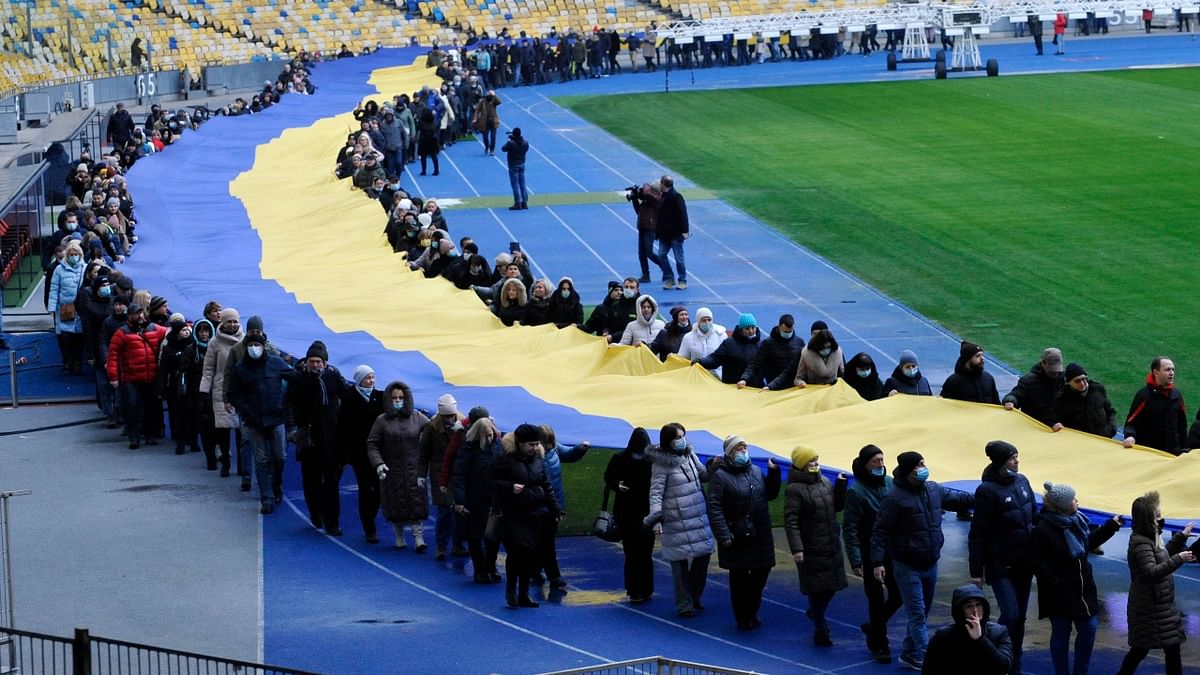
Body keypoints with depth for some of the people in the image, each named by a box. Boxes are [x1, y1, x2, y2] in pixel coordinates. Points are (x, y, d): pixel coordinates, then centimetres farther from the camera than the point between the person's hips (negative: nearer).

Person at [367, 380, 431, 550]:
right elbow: (372, 444, -2)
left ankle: (419, 538, -3)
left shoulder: (417, 417, 3)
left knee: (417, 503, -6)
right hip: (391, 471, 0)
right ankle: (399, 537, 21)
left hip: (414, 471, 0)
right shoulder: (382, 421, 0)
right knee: (396, 505, 5)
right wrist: (378, 463, -16)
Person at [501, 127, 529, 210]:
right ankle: (524, 203, 16)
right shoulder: (525, 143, -3)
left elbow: (503, 149, -6)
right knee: (522, 184, 12)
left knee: (515, 185, -2)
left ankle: (518, 204, -3)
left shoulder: (511, 143, -20)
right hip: (522, 164, 6)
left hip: (513, 166, -5)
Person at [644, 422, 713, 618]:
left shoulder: (689, 453, 6)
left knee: (703, 554, 10)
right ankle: (684, 605, 11)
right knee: (680, 563, 0)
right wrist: (656, 518, -23)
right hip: (676, 522, -6)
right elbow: (656, 492, -13)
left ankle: (694, 596, 31)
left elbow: (702, 474, 20)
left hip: (699, 517, 6)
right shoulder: (661, 463, -11)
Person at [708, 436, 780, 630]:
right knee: (739, 578, 3)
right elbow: (714, 507, -14)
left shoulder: (756, 471, 9)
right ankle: (742, 618, 16)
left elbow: (770, 494, 18)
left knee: (761, 573, 12)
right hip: (736, 537, -6)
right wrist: (723, 534, -21)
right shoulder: (720, 476, -10)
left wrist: (774, 473, 3)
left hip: (760, 535, 6)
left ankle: (751, 613, 30)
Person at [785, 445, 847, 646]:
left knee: (832, 585, 14)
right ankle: (820, 630, 12)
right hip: (811, 550, -7)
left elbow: (837, 507, 17)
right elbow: (790, 522, -17)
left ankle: (815, 612, 41)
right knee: (817, 589, 0)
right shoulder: (795, 489, -14)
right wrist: (796, 548, -24)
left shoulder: (825, 482, 8)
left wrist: (841, 486, 2)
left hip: (832, 546, 7)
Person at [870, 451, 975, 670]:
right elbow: (880, 531, -15)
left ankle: (909, 654, 27)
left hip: (930, 564, 7)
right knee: (917, 615, -7)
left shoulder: (933, 489, 4)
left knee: (921, 613, 16)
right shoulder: (895, 498, -16)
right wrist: (877, 562, -19)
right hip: (907, 567, -7)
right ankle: (925, 659, -7)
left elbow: (958, 499, 21)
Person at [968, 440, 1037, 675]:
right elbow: (977, 534, -13)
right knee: (1010, 614, -11)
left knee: (1020, 617, 11)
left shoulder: (1021, 482, 4)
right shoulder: (987, 490, -15)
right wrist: (976, 571, -13)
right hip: (1000, 565, -6)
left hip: (1024, 563, 6)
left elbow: (1035, 517, 15)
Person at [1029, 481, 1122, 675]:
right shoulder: (1042, 530, -19)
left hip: (1083, 590, 7)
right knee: (1061, 634, 4)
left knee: (1089, 628, 7)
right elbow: (1037, 562, -18)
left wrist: (1111, 526, 18)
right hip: (1060, 594, -7)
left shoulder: (1076, 521, 5)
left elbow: (1089, 542, 22)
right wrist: (1054, 584, -22)